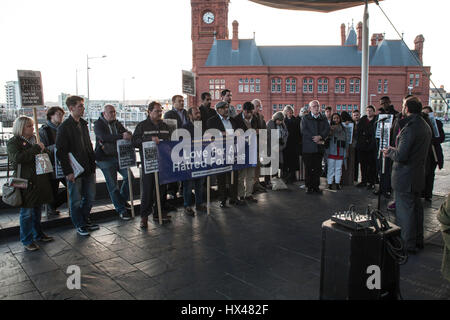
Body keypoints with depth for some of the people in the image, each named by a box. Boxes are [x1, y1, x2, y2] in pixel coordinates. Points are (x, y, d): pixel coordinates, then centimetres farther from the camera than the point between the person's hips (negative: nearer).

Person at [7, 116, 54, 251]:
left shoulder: (35, 139, 14)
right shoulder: (13, 142, -7)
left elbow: (47, 153, 26)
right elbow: (18, 157, -25)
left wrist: (44, 150, 4)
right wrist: (36, 148, -23)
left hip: (39, 180, 7)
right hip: (26, 182, -7)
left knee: (37, 209, 18)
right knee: (27, 212, 1)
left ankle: (38, 234, 32)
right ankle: (27, 240, 12)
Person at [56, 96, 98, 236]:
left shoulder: (83, 124, 12)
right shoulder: (64, 127, -11)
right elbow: (61, 151, -13)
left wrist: (93, 162, 12)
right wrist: (68, 171, -16)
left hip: (88, 168, 7)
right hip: (75, 171, -7)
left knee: (90, 197, 13)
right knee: (76, 200, 5)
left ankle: (85, 221, 30)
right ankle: (79, 225, 20)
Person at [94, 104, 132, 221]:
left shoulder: (117, 123, 11)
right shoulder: (98, 124, -5)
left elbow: (128, 133, 4)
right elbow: (104, 137, -23)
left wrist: (127, 134, -22)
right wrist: (121, 136, -34)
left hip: (119, 156, 5)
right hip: (105, 158, -5)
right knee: (113, 185, 0)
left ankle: (122, 199, 21)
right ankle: (121, 210, 10)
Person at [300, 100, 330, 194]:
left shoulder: (323, 119, 15)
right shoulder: (305, 118, 5)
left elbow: (327, 129, 1)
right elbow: (304, 131, -7)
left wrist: (320, 137, -18)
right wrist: (315, 139, -15)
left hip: (319, 147, 3)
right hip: (308, 147, -3)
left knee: (318, 168, 5)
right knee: (308, 168, 0)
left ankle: (316, 186, 14)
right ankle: (309, 186, 8)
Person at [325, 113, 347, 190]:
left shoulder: (343, 128, 11)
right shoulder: (330, 128, 0)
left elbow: (345, 140, 13)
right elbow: (327, 138, -5)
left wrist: (345, 153, 11)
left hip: (340, 152, 3)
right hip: (332, 152, -3)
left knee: (339, 168, 7)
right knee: (331, 168, -1)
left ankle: (337, 183, 14)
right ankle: (330, 183, 6)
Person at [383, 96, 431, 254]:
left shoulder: (410, 128, -23)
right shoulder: (426, 126, 8)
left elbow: (401, 156, -25)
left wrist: (390, 152, -5)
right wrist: (394, 150, 14)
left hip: (405, 177, -9)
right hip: (419, 175, 9)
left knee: (404, 212, 2)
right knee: (416, 208, 20)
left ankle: (408, 245, 12)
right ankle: (418, 241, 33)